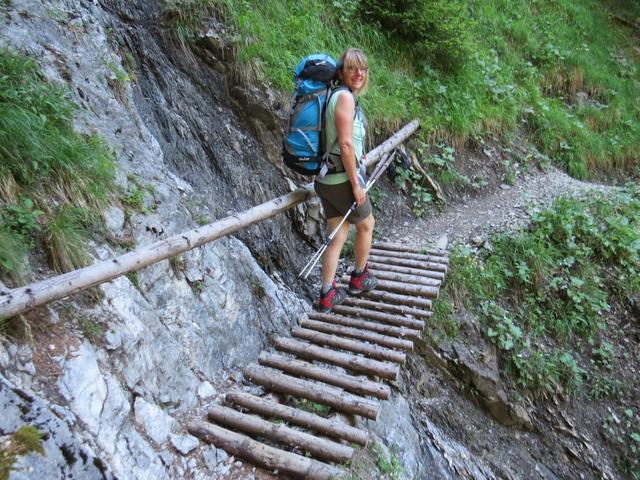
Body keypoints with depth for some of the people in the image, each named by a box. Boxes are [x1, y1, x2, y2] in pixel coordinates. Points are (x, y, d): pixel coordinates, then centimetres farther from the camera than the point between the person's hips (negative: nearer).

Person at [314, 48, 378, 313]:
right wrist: (356, 183, -18)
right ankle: (359, 278, 33)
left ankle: (327, 295, 16)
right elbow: (345, 144, -21)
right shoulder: (345, 96, -14)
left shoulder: (334, 95, 13)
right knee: (366, 225, 16)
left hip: (325, 179, 8)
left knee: (338, 236, 13)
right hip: (342, 179, -8)